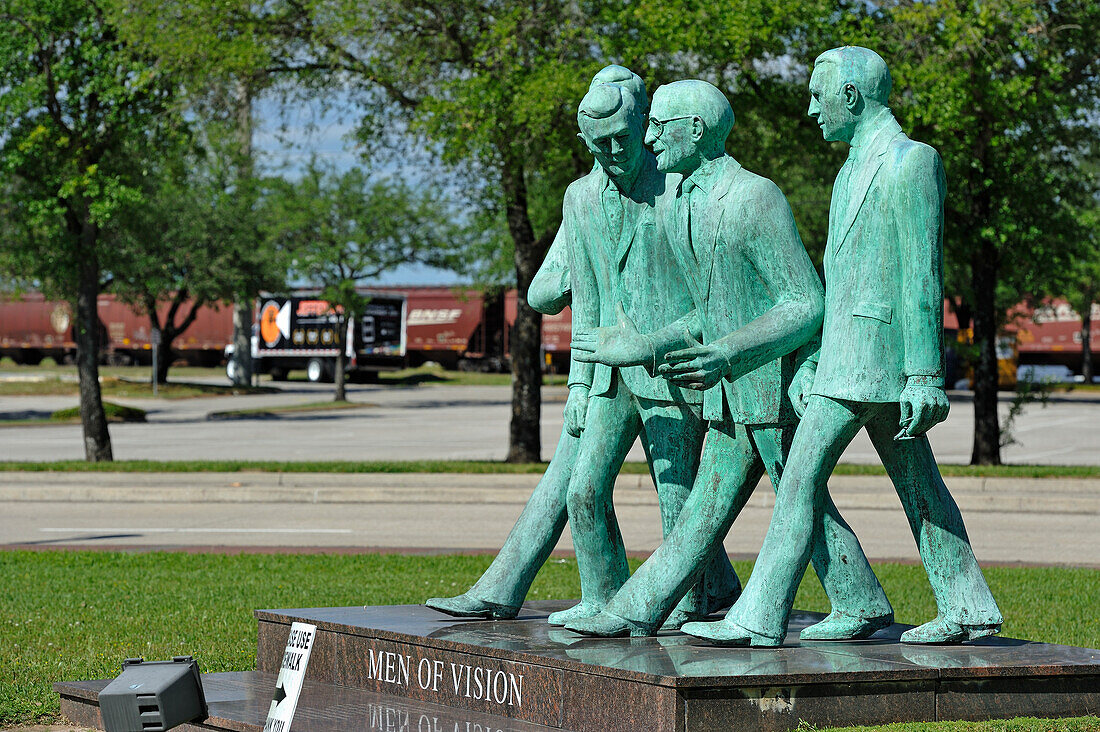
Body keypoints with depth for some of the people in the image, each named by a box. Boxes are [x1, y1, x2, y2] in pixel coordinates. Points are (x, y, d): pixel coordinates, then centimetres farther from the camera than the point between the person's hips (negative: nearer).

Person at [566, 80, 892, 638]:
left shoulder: (757, 197, -16)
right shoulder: (674, 210, 11)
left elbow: (805, 305, -17)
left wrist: (726, 353, -25)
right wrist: (642, 349, 14)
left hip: (780, 377, -8)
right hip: (731, 390, 8)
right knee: (710, 502, 9)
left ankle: (862, 607, 9)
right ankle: (636, 612, 8)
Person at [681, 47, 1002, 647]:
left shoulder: (910, 160, -12)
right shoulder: (857, 165, 19)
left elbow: (923, 276, -17)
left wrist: (924, 376, -20)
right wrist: (811, 362, 19)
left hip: (872, 350, -10)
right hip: (844, 349, 10)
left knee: (803, 475, -11)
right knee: (915, 480, 11)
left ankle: (759, 617, -11)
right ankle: (968, 609, 14)